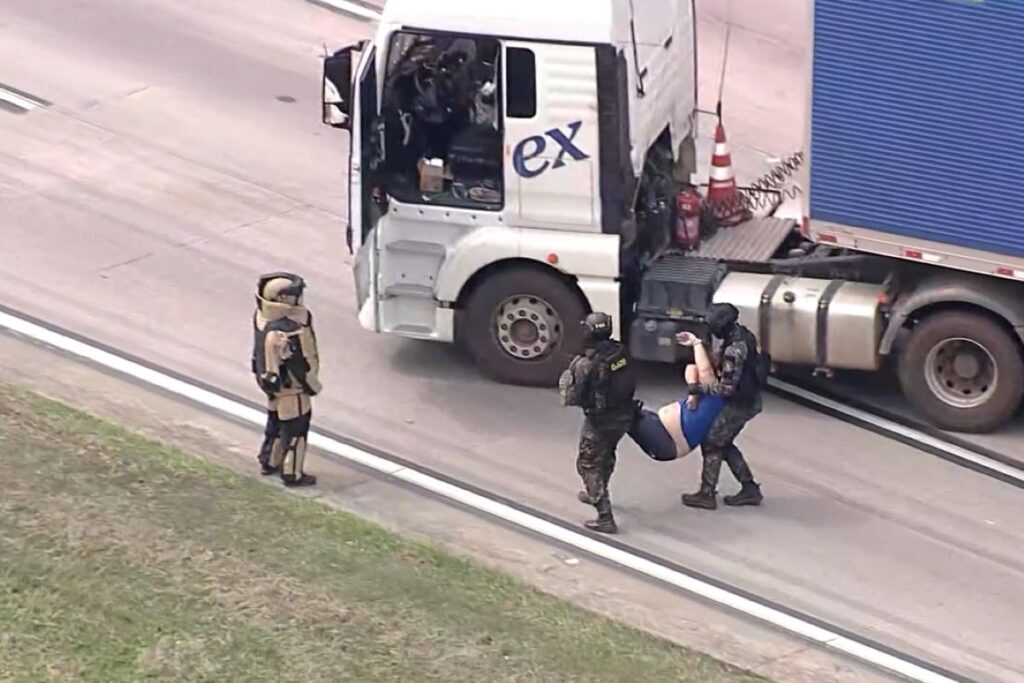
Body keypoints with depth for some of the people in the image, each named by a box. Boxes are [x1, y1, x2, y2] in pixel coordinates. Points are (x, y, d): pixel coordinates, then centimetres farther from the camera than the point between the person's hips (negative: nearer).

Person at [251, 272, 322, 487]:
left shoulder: (262, 315, -8)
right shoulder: (286, 330, -35)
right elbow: (298, 363, -26)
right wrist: (311, 384, -13)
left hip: (269, 379, 9)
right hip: (290, 386, -9)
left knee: (276, 422, 26)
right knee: (295, 429, 7)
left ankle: (269, 462, 40)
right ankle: (292, 474, 17)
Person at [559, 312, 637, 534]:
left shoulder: (585, 364, -23)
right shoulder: (621, 353, -5)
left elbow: (571, 398, -17)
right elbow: (631, 384, 5)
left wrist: (566, 378, -2)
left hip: (600, 420, -7)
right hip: (623, 416, 7)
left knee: (589, 464, 5)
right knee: (606, 456, 29)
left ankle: (605, 518, -3)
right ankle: (596, 495, 51)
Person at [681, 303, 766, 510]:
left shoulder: (734, 351, -31)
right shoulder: (741, 333, -1)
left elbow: (727, 388, -27)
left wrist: (700, 388, -17)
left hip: (740, 404, -9)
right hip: (748, 399, 9)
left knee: (712, 443, 3)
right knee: (724, 444, 18)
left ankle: (707, 495, 11)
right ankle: (750, 488, 21)